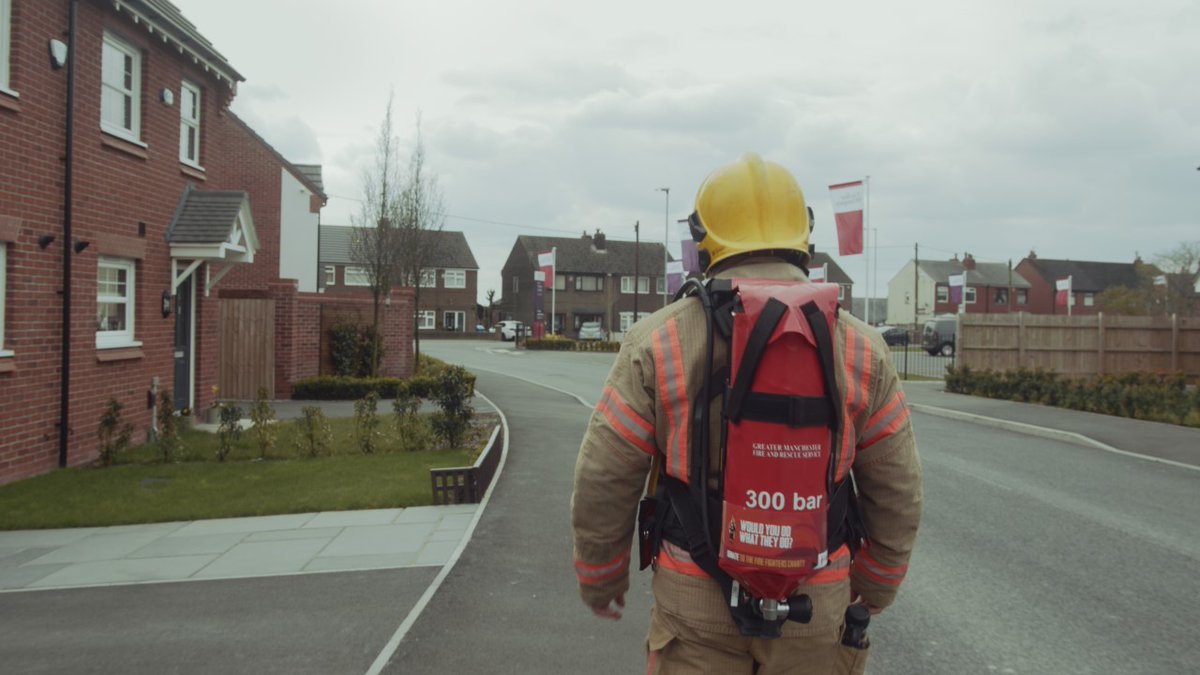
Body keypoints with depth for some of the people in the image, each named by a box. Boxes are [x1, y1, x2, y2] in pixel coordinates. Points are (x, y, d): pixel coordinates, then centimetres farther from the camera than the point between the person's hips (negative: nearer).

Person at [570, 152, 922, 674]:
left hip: (697, 596, -1)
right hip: (812, 602, 2)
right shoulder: (858, 347, -4)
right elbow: (896, 490, 2)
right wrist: (875, 586, 18)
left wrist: (599, 578, 10)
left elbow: (604, 481, -7)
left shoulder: (659, 343, -10)